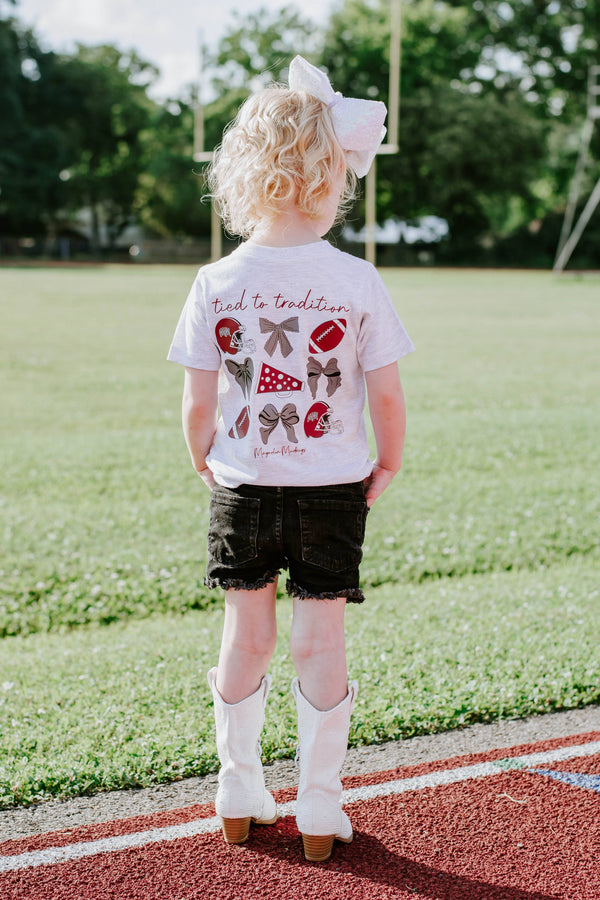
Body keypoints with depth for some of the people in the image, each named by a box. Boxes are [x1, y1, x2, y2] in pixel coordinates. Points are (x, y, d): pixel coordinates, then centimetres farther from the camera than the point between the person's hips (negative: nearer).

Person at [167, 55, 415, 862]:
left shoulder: (217, 284, -8)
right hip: (333, 490, -2)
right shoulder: (358, 282, -13)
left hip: (242, 487, 2)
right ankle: (319, 815, 15)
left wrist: (205, 461, 13)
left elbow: (198, 402, -5)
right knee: (322, 643, 7)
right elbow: (387, 395, -10)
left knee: (247, 636, 15)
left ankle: (240, 800, 26)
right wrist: (388, 463, 7)